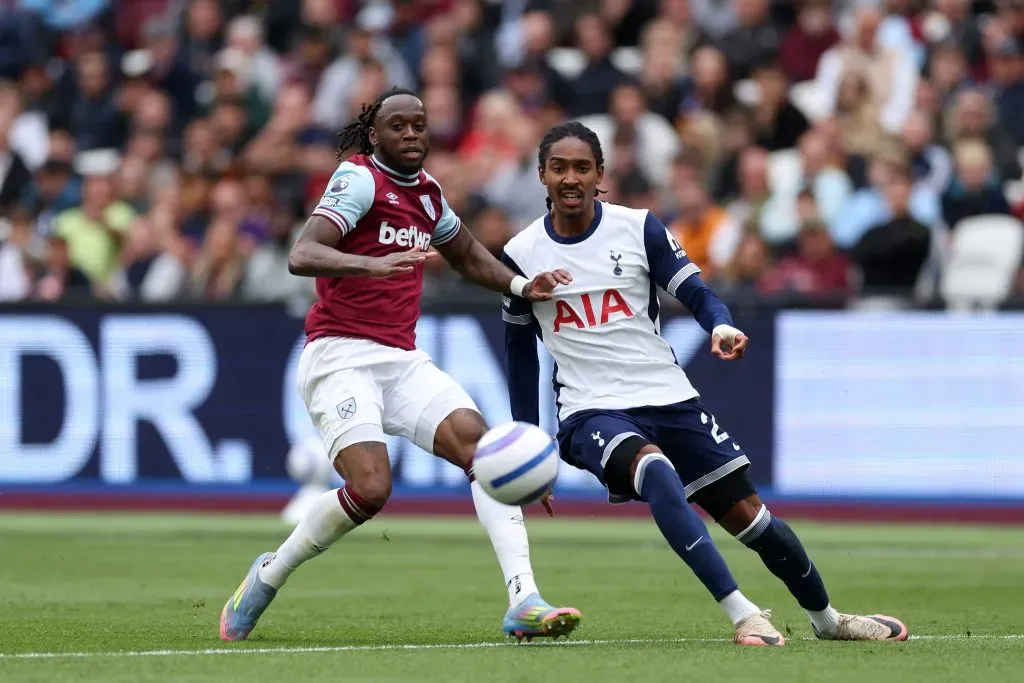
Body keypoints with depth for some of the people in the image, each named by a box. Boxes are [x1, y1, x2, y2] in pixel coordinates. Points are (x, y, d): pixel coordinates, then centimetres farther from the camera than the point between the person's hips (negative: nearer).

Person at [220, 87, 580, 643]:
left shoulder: (424, 191, 15)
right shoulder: (360, 179, -8)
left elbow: (467, 255, 34)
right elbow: (301, 256, -22)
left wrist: (520, 285, 16)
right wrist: (374, 264, -38)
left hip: (402, 361, 7)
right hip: (340, 356, -7)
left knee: (480, 445, -15)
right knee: (370, 489, -23)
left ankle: (523, 601, -21)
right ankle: (268, 576, 3)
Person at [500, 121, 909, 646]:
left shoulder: (639, 228, -1)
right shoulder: (521, 255, 0)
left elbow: (694, 292, -2)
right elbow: (520, 349, 13)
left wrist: (721, 325, -26)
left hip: (668, 398, 2)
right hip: (591, 411, -2)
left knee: (749, 516, 4)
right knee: (655, 471, -35)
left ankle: (826, 618, 29)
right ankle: (742, 615, -38)